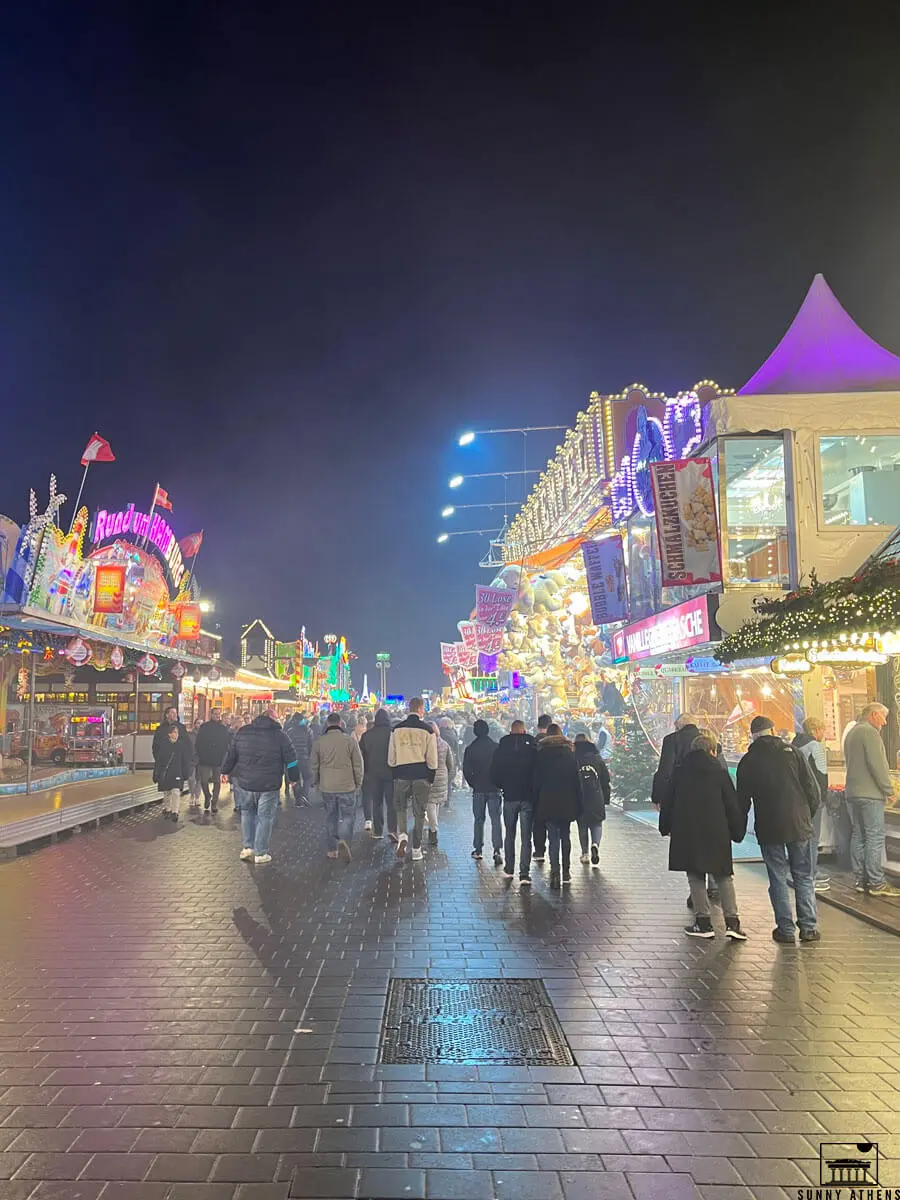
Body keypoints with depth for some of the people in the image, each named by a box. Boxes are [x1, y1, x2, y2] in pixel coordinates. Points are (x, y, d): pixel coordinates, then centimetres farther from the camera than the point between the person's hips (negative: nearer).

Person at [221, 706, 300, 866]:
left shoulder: (242, 732, 3)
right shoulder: (279, 735, -5)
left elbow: (230, 754, 10)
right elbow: (290, 758, 0)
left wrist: (226, 771, 25)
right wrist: (294, 778, 13)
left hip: (245, 782, 3)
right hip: (269, 785, -3)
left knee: (247, 812, 22)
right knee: (265, 818, 6)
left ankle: (247, 848, 19)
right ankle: (260, 854, 10)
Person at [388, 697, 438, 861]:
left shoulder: (397, 729, 1)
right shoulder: (428, 730, -6)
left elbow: (391, 758, 5)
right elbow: (432, 759, -4)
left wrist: (394, 775, 16)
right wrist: (431, 779, 7)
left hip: (401, 775, 1)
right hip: (421, 776, -1)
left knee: (401, 807, 21)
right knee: (419, 813, 9)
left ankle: (402, 834, -3)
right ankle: (416, 849, 14)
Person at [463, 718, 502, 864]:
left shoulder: (470, 749, -5)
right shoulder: (496, 747, -5)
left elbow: (466, 770, -4)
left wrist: (473, 784, 9)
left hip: (478, 789, 0)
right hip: (494, 789, 0)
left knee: (479, 820, 11)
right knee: (496, 820, 1)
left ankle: (478, 850, 16)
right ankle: (497, 850, -10)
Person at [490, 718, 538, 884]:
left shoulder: (502, 748, -3)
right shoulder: (532, 747, -6)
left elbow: (494, 774, -1)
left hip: (509, 797, 1)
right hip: (528, 797, -1)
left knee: (509, 835, 17)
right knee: (526, 838, 1)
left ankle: (509, 869, 23)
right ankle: (524, 874, -5)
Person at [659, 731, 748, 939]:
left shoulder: (678, 772, 5)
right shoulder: (719, 773, 0)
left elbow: (666, 801, 7)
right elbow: (733, 806, 1)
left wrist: (665, 827, 16)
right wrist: (737, 832, 10)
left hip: (685, 832, 1)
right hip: (716, 833, 0)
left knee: (695, 876, 8)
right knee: (724, 876, 10)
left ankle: (703, 922, 7)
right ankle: (732, 921, 4)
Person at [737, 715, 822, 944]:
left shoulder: (747, 762, -1)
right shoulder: (792, 753, 0)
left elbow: (742, 800, 2)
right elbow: (812, 789, -1)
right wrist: (808, 815, 14)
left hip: (768, 828, -1)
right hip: (799, 824, 1)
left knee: (778, 878, 6)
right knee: (803, 876, 11)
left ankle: (786, 930, 9)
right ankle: (809, 928, 14)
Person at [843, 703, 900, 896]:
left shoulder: (851, 733, 19)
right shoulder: (870, 732, -11)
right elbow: (877, 764, -17)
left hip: (852, 792, 9)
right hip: (870, 793, -9)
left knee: (858, 836, 10)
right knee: (875, 837, -6)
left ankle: (861, 880, 13)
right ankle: (876, 883, -5)